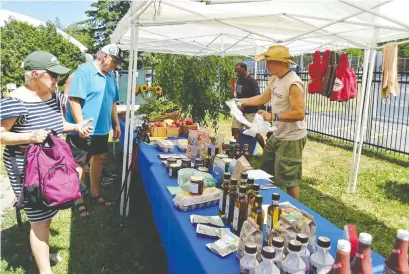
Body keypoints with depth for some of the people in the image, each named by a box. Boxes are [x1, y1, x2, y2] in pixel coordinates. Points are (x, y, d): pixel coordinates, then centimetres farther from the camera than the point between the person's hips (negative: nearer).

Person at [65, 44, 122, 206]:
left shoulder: (111, 75, 11)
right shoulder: (84, 70, -14)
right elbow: (74, 100, -20)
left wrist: (116, 124, 17)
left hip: (102, 129, 8)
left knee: (99, 159, 17)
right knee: (79, 164, 3)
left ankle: (95, 194, 34)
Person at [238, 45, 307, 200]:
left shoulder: (293, 84, -23)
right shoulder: (275, 80, 6)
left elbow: (300, 114, -28)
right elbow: (263, 98, 20)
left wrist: (273, 116, -32)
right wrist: (242, 101, 18)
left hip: (291, 139, -10)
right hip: (277, 135, 10)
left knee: (289, 180, 0)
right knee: (267, 172, 23)